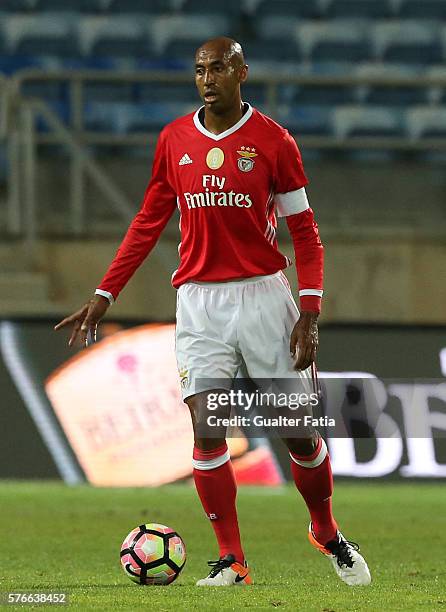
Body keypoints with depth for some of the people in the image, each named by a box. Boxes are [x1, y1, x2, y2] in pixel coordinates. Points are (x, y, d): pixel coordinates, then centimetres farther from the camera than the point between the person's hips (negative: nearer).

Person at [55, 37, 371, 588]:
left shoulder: (272, 141, -2)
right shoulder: (174, 140, 6)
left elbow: (304, 232, 1)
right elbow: (149, 223, 14)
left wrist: (309, 312, -8)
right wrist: (104, 295, 10)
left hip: (263, 295, -2)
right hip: (199, 300, 2)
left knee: (301, 434, 2)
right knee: (207, 434, -9)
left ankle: (327, 535, 26)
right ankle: (231, 561, -1)